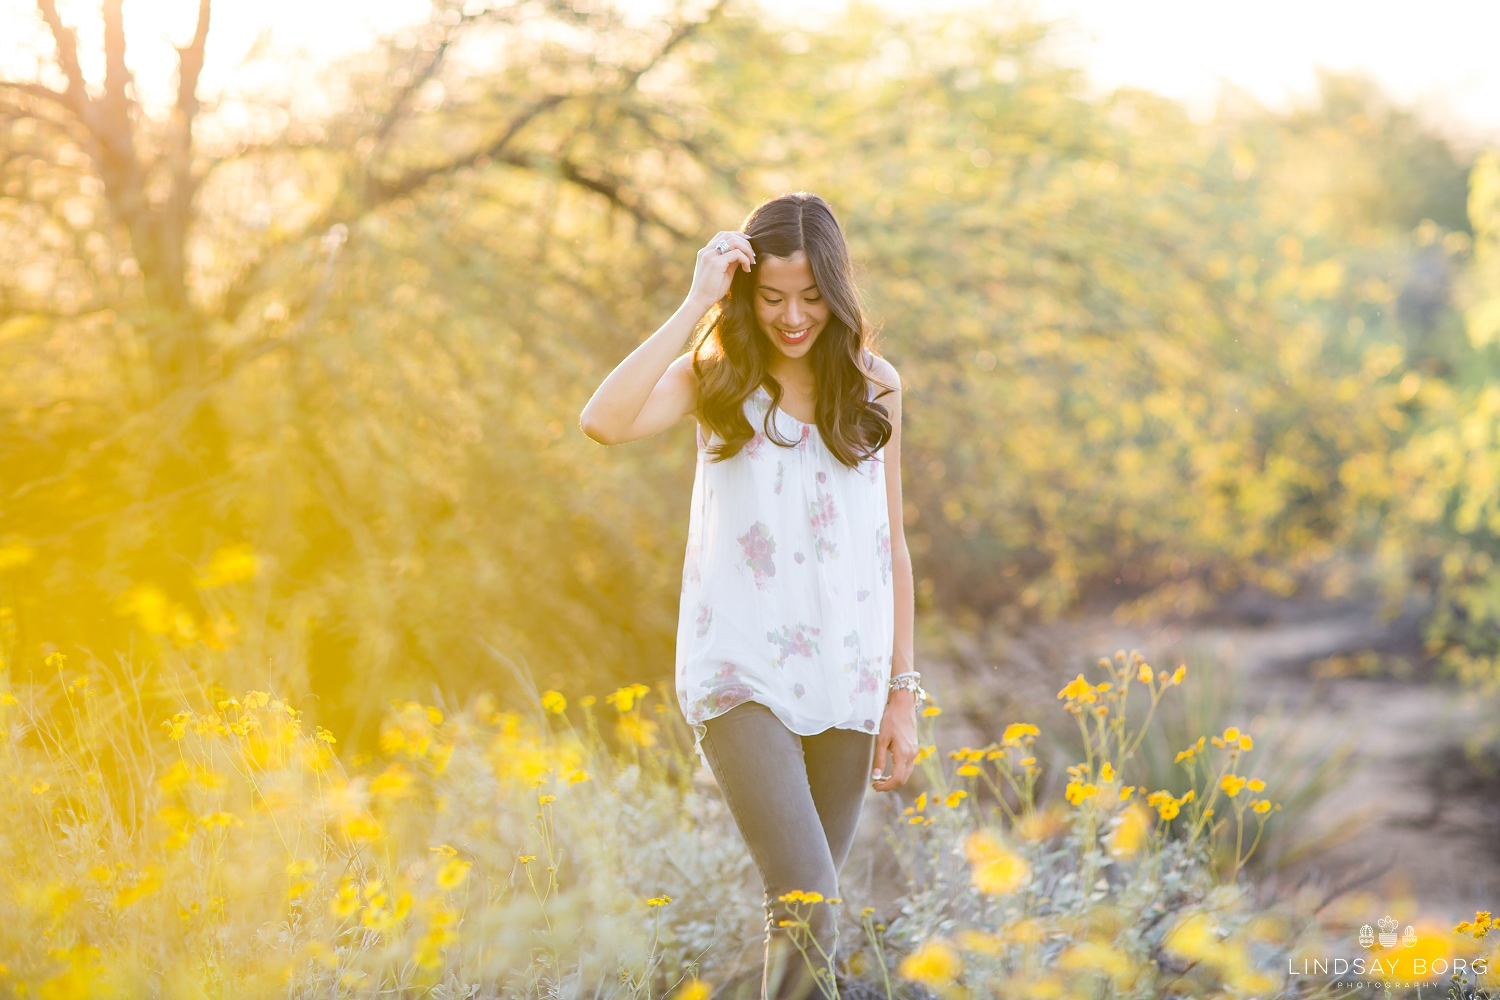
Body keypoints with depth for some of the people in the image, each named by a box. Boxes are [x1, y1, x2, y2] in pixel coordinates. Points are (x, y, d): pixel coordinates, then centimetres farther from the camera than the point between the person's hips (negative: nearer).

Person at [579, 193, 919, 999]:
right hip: (743, 674, -3)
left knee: (805, 905, 9)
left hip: (845, 680, 3)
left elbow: (890, 546, 11)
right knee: (807, 907, -16)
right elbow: (605, 422, -21)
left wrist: (902, 692, 9)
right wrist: (696, 304, -18)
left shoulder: (872, 389, 7)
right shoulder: (715, 379, -1)